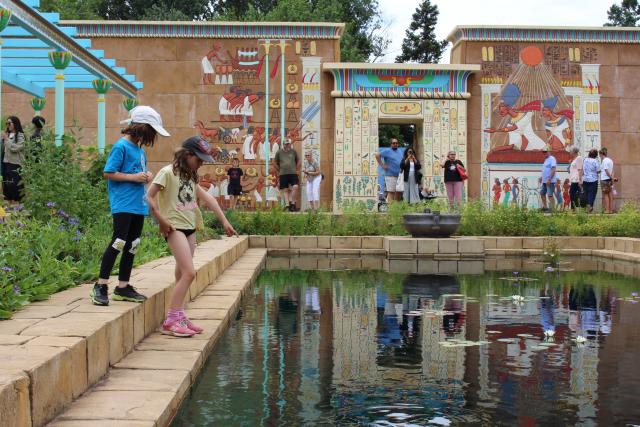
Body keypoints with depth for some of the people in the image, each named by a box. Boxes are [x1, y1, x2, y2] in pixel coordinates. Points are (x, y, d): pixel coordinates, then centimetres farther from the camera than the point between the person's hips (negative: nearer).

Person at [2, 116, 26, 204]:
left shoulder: (20, 136, -5)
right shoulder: (7, 134, 11)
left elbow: (15, 148, -15)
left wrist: (6, 139, -11)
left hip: (15, 164, -6)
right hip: (6, 163, 6)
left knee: (14, 185, -6)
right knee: (6, 185, 7)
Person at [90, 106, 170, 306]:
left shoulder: (140, 149, 16)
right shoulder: (121, 146, -9)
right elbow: (108, 173, -13)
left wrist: (146, 175, 6)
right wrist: (133, 177, -16)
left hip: (138, 204, 9)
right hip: (123, 204, -9)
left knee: (132, 245, 10)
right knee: (119, 242, -13)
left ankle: (123, 287, 18)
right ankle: (100, 286, -5)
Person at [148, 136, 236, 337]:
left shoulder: (190, 176, 17)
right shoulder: (167, 172, -8)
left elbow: (207, 198, 18)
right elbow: (149, 197, -13)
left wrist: (224, 221, 16)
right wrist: (162, 221, -13)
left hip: (189, 228, 8)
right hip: (175, 228, -8)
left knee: (182, 275, 7)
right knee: (189, 273, -15)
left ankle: (178, 317, 12)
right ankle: (170, 322, -11)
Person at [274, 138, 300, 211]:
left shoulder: (293, 151, 7)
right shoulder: (279, 152, 5)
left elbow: (298, 161, 18)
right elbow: (275, 162, 15)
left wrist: (295, 169, 10)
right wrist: (279, 170, 10)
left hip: (293, 173, 0)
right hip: (283, 174, 0)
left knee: (295, 187, -14)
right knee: (286, 190, 2)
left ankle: (293, 203, -3)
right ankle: (287, 204, 5)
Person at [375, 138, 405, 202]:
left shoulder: (401, 151, 17)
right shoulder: (387, 151, -4)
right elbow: (377, 155, -14)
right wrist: (382, 165, -15)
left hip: (400, 175, 7)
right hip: (391, 175, -7)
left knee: (399, 192, 9)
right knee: (391, 192, -11)